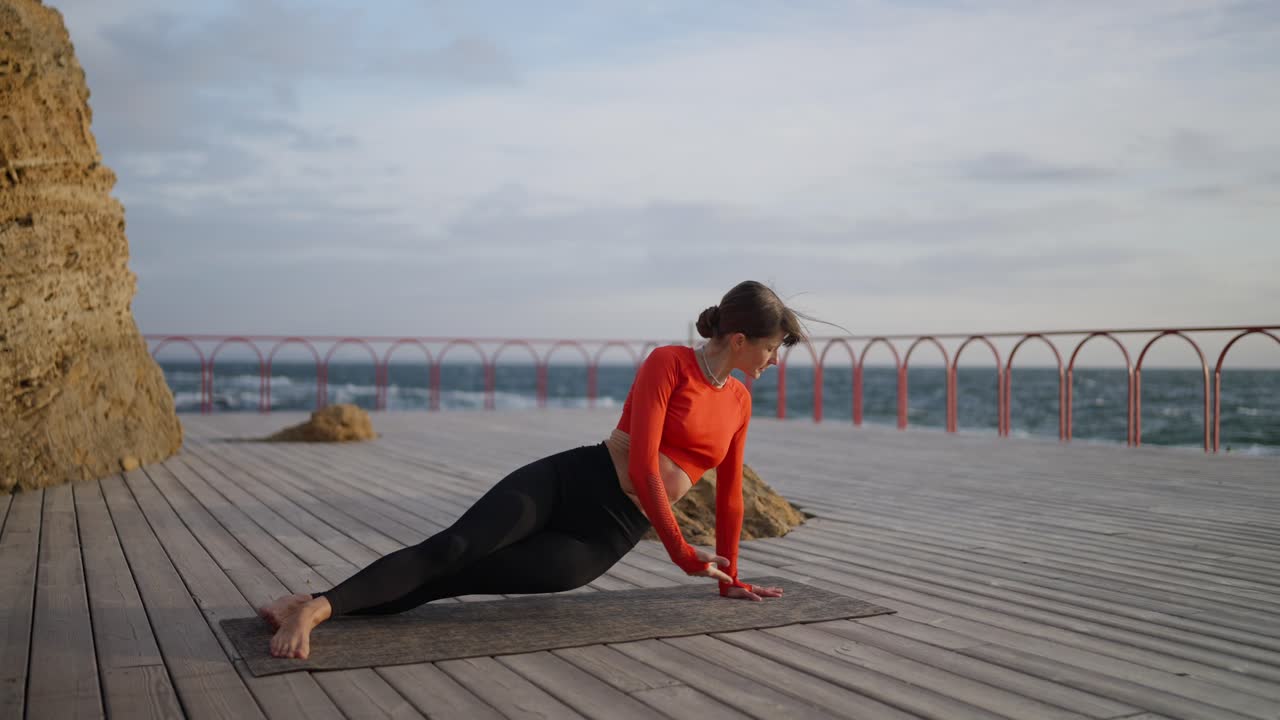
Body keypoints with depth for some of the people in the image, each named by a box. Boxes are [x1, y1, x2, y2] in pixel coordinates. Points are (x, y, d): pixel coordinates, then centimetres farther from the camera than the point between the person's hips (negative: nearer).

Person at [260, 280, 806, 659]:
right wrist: (680, 550, -12)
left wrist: (729, 575, 24)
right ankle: (313, 606, -31)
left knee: (463, 575, -13)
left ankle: (321, 604, -20)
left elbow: (730, 494, 20)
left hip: (607, 536, 4)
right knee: (452, 547, -24)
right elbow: (642, 463, -15)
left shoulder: (739, 402, 10)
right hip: (566, 482, -3)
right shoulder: (668, 363, -8)